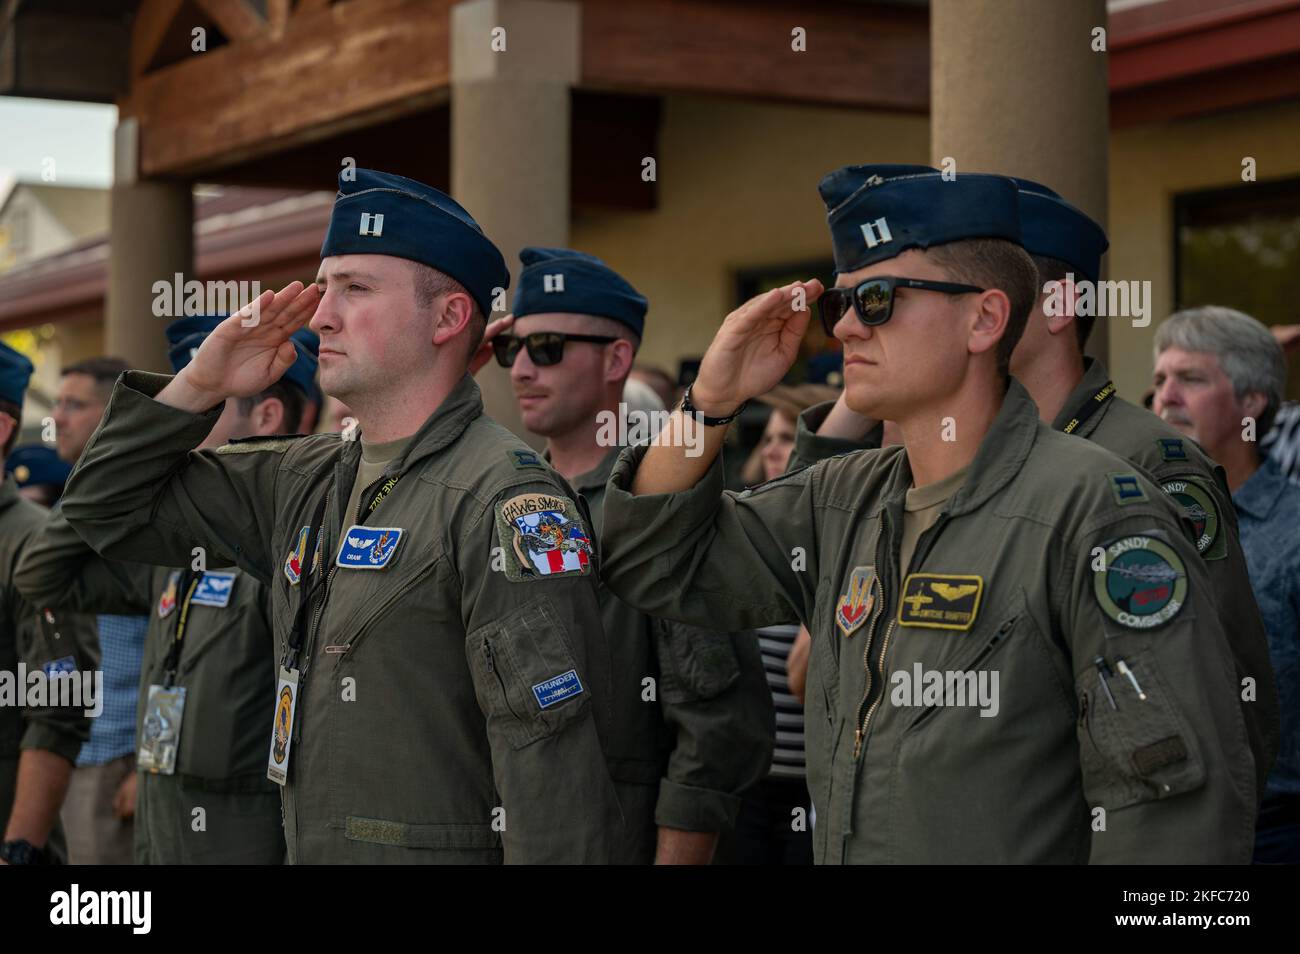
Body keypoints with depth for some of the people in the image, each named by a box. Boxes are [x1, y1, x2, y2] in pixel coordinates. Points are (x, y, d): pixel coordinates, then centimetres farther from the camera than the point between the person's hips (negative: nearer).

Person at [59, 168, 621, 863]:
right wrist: (200, 386, 5)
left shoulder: (503, 500, -16)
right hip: (306, 846, 8)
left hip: (444, 852, -8)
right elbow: (108, 508, 18)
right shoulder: (309, 481, 10)